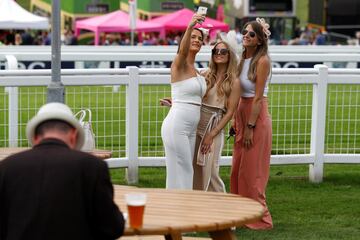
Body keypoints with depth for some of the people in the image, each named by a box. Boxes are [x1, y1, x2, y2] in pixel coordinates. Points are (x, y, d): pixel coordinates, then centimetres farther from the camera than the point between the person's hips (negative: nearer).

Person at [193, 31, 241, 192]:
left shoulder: (234, 81, -2)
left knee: (209, 172, -5)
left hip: (214, 126, -4)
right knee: (194, 170, 5)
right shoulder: (207, 75, 10)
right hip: (196, 124, 4)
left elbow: (230, 112, -5)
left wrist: (211, 134, -10)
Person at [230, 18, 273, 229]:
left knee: (251, 171, -2)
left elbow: (258, 97, -17)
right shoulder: (243, 59, 10)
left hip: (257, 117, -8)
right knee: (238, 170, 12)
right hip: (242, 116, 8)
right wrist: (236, 121, 11)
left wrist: (250, 127, -18)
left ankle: (260, 218, 8)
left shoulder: (262, 61, -14)